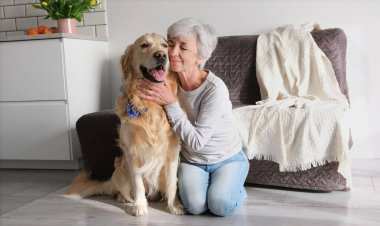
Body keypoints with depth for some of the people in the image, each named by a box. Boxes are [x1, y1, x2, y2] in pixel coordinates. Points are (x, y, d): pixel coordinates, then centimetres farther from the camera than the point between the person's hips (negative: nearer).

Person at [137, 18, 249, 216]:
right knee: (195, 206, -22)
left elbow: (196, 141, -28)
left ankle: (235, 188, 9)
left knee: (220, 205, -24)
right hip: (191, 160, 3)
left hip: (227, 158, -2)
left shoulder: (215, 89, -27)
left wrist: (170, 103, -33)